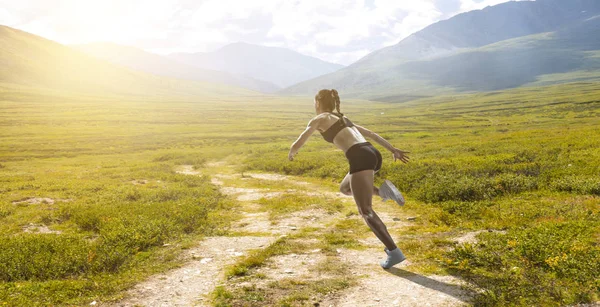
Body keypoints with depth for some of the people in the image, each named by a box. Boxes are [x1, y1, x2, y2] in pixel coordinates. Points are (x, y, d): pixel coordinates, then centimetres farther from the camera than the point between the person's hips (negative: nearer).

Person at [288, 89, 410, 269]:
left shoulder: (318, 119, 10)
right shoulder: (342, 118, 31)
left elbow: (298, 145, 13)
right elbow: (371, 134, 28)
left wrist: (291, 154, 35)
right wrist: (393, 150, 27)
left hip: (360, 158, -8)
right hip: (373, 154, 8)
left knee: (366, 211, -4)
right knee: (345, 188, 29)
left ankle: (394, 252, -9)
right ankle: (382, 190, 5)